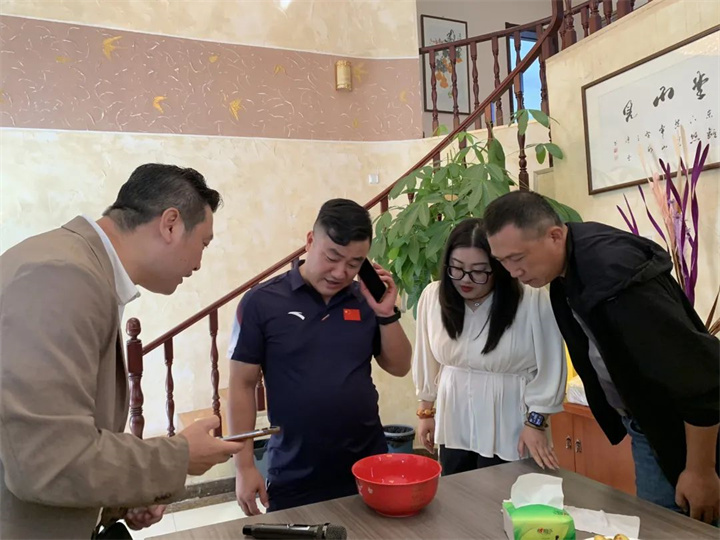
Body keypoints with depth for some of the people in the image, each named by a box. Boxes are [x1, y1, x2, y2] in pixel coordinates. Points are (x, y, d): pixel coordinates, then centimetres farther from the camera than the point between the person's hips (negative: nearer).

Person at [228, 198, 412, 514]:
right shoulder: (262, 302, -10)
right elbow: (242, 385, -5)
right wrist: (245, 466, -7)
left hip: (367, 468, 3)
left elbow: (399, 367, 5)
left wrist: (387, 314, -10)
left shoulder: (366, 300, 0)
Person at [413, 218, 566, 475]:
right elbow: (428, 360, 4)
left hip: (507, 431, -3)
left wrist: (535, 423, -6)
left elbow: (548, 369, -9)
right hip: (454, 427, 4)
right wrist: (426, 412, 11)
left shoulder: (533, 302, -19)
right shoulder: (433, 296, -6)